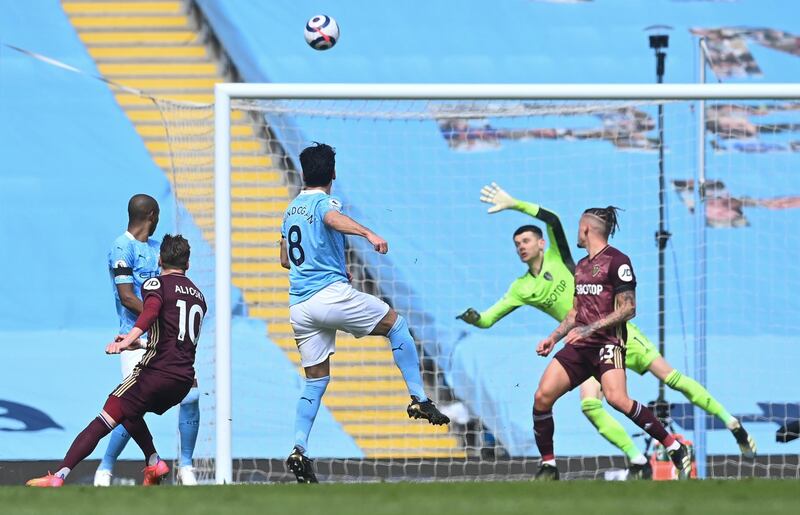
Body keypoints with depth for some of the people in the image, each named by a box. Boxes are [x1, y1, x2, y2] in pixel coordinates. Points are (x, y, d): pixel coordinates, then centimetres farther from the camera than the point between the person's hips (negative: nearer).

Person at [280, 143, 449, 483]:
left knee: (316, 380, 11)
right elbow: (334, 219, -29)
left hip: (299, 306, 7)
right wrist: (368, 233, -45)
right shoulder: (324, 202, -2)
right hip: (331, 294, -7)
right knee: (396, 325, 9)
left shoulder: (291, 210, 20)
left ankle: (299, 450, -3)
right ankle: (419, 399, -1)